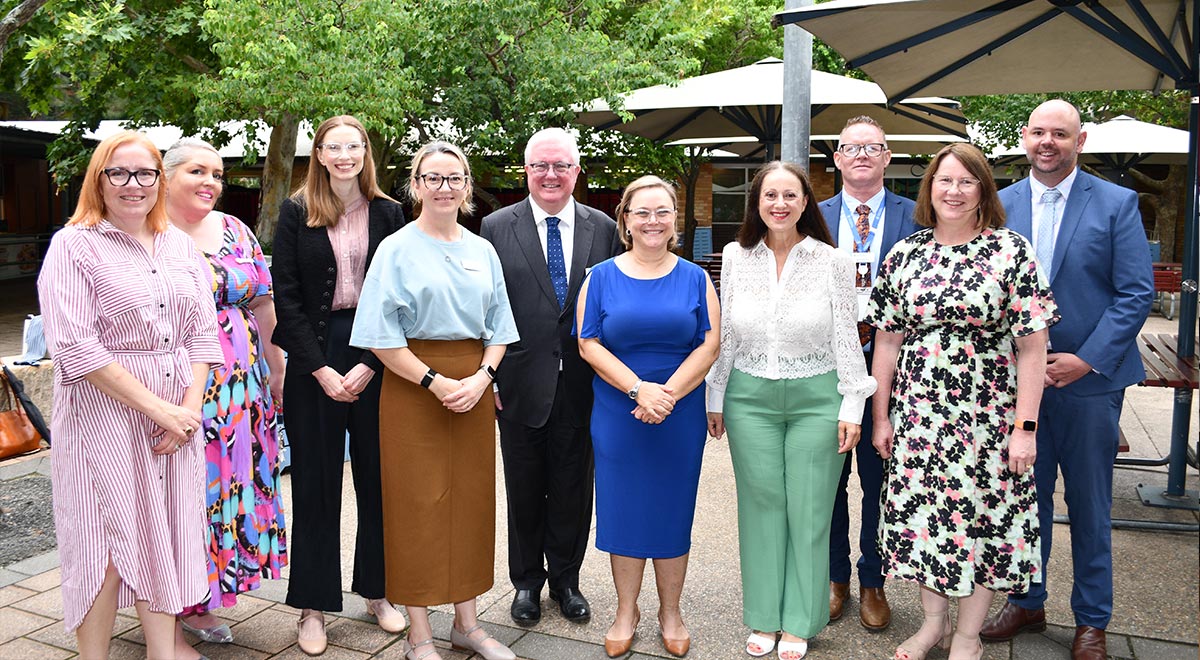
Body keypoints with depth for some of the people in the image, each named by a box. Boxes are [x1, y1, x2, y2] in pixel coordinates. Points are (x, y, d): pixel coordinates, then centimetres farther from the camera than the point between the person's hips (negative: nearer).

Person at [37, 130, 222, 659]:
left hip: (178, 414, 5)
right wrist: (158, 408, -15)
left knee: (165, 534, 10)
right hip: (105, 413, -4)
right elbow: (76, 346, -14)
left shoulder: (180, 244, 11)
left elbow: (202, 331, 9)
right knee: (107, 540, 1)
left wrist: (190, 406, -4)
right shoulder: (74, 245, -4)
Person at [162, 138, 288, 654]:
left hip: (240, 390, 5)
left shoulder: (235, 231, 11)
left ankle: (198, 605, 28)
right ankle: (166, 624, 17)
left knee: (229, 487, 10)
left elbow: (263, 304, 14)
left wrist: (275, 369, 12)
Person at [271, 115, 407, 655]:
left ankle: (377, 590, 24)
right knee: (316, 483, 6)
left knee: (377, 477, 8)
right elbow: (286, 296, -3)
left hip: (376, 359, 1)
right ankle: (314, 605, 18)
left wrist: (368, 366, -9)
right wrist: (321, 370, -10)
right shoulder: (296, 212, 2)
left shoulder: (388, 213, 5)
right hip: (314, 362, -1)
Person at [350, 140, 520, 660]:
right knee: (417, 505, 1)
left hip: (474, 388, 5)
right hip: (413, 389, -4)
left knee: (471, 501, 10)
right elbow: (382, 335, -10)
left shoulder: (482, 251, 10)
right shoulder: (397, 249, -4)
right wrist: (435, 382, -16)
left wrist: (482, 377, -6)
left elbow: (498, 327, 11)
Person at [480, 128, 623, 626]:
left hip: (581, 385, 1)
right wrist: (488, 377, -6)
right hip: (520, 384, -1)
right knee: (524, 490, 13)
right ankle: (527, 582, 31)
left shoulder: (604, 229, 3)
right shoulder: (496, 228, -1)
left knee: (572, 489, 13)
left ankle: (566, 580, 31)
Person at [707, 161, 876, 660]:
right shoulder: (735, 257, 2)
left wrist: (852, 408, -4)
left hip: (816, 398, -2)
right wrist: (715, 399, 8)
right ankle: (764, 618, 24)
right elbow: (724, 335, 7)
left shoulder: (832, 262, -5)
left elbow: (847, 339, -2)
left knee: (808, 511, 6)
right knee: (760, 506, 9)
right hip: (750, 397, 2)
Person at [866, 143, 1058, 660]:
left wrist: (1024, 427, -10)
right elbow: (887, 340, 6)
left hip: (987, 418, -3)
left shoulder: (1012, 252, -5)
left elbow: (1031, 348, -7)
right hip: (916, 416, 3)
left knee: (981, 519, 6)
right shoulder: (904, 254, 4)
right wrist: (881, 417, 4)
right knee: (918, 513, 10)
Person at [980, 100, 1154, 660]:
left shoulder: (1117, 204, -3)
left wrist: (1087, 360, -14)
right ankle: (1026, 602, 30)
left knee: (1089, 503, 9)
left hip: (1089, 379, -2)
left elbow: (1137, 293, -6)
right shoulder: (1000, 206, 4)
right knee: (1025, 497, 13)